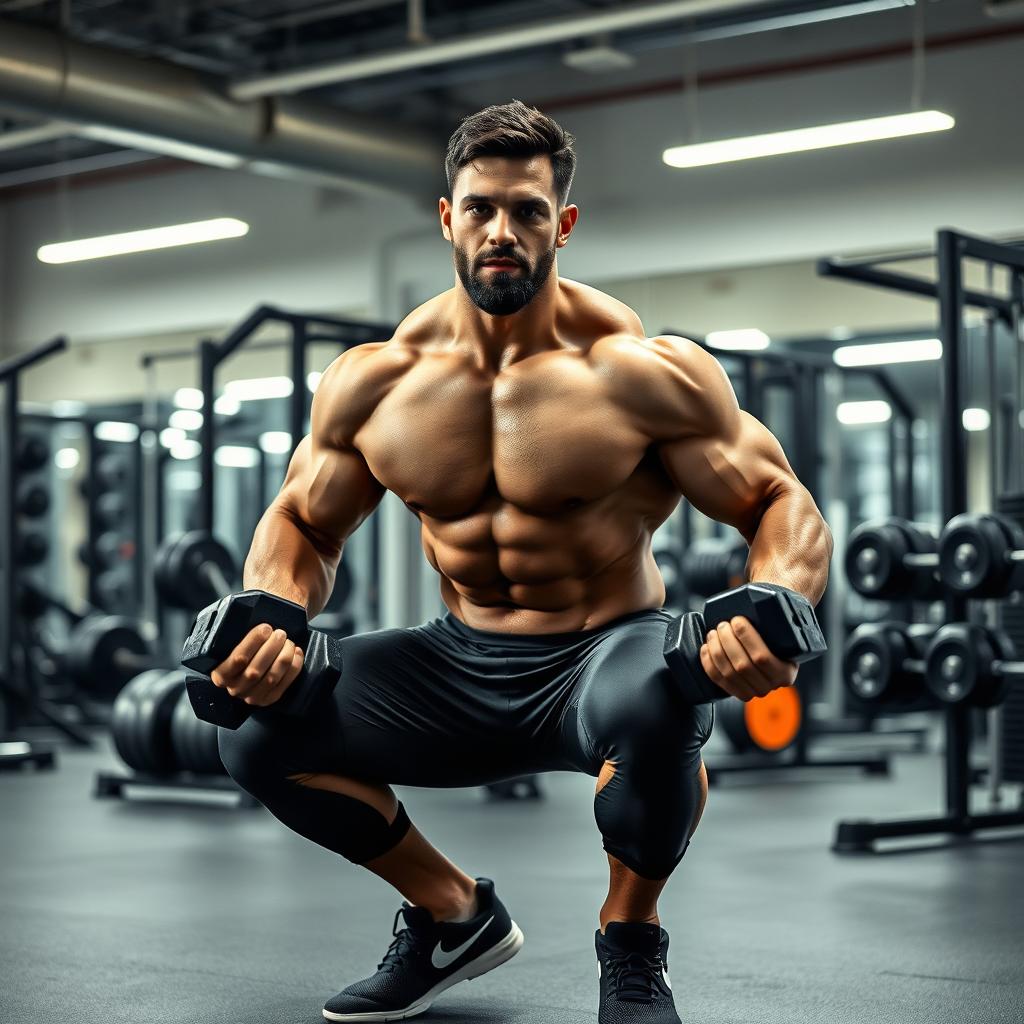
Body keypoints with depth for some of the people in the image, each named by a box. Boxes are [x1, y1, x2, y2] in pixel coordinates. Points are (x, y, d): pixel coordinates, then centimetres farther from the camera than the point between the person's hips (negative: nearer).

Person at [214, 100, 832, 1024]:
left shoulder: (640, 371, -15)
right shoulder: (375, 381, -4)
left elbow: (783, 506, -12)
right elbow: (302, 523, 8)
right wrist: (272, 615, -15)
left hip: (605, 655, -4)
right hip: (463, 664, 5)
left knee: (656, 704, -40)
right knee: (253, 725, -12)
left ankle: (631, 936, -7)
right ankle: (456, 915, 11)